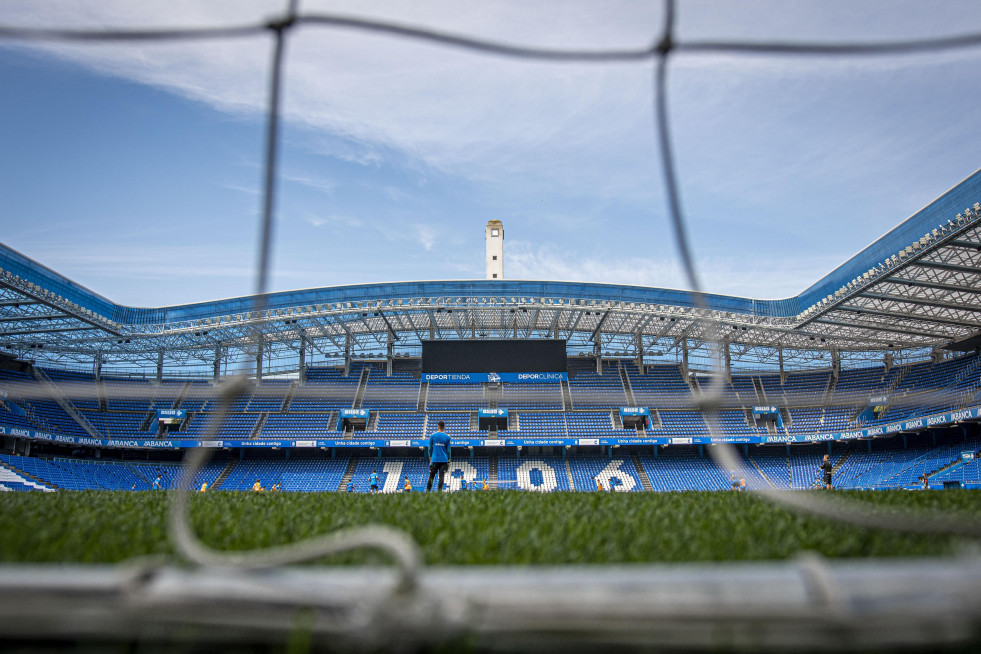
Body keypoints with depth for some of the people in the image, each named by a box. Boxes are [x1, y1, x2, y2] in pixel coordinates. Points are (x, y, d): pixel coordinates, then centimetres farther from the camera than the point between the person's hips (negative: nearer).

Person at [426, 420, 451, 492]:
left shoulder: (433, 435, 1)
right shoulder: (447, 437, 2)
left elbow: (430, 448, 5)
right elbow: (448, 450, 5)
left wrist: (430, 457, 16)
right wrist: (449, 461, 11)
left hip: (435, 459, 0)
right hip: (444, 460, 0)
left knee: (431, 476, 6)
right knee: (441, 476, 0)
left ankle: (427, 491, 3)